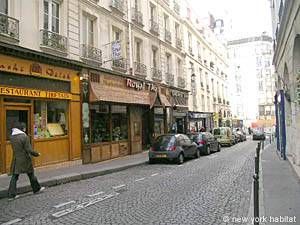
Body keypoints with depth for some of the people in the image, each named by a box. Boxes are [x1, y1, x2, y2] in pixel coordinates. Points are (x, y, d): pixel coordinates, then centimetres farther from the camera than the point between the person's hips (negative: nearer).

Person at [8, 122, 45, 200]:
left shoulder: (12, 137, 2)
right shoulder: (24, 136, -18)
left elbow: (15, 148, 10)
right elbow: (29, 150, -17)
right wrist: (37, 154, -5)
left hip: (16, 160, 5)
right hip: (25, 160, -5)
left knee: (14, 177, 10)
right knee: (31, 175, 13)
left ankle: (11, 194, 11)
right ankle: (36, 189, 29)